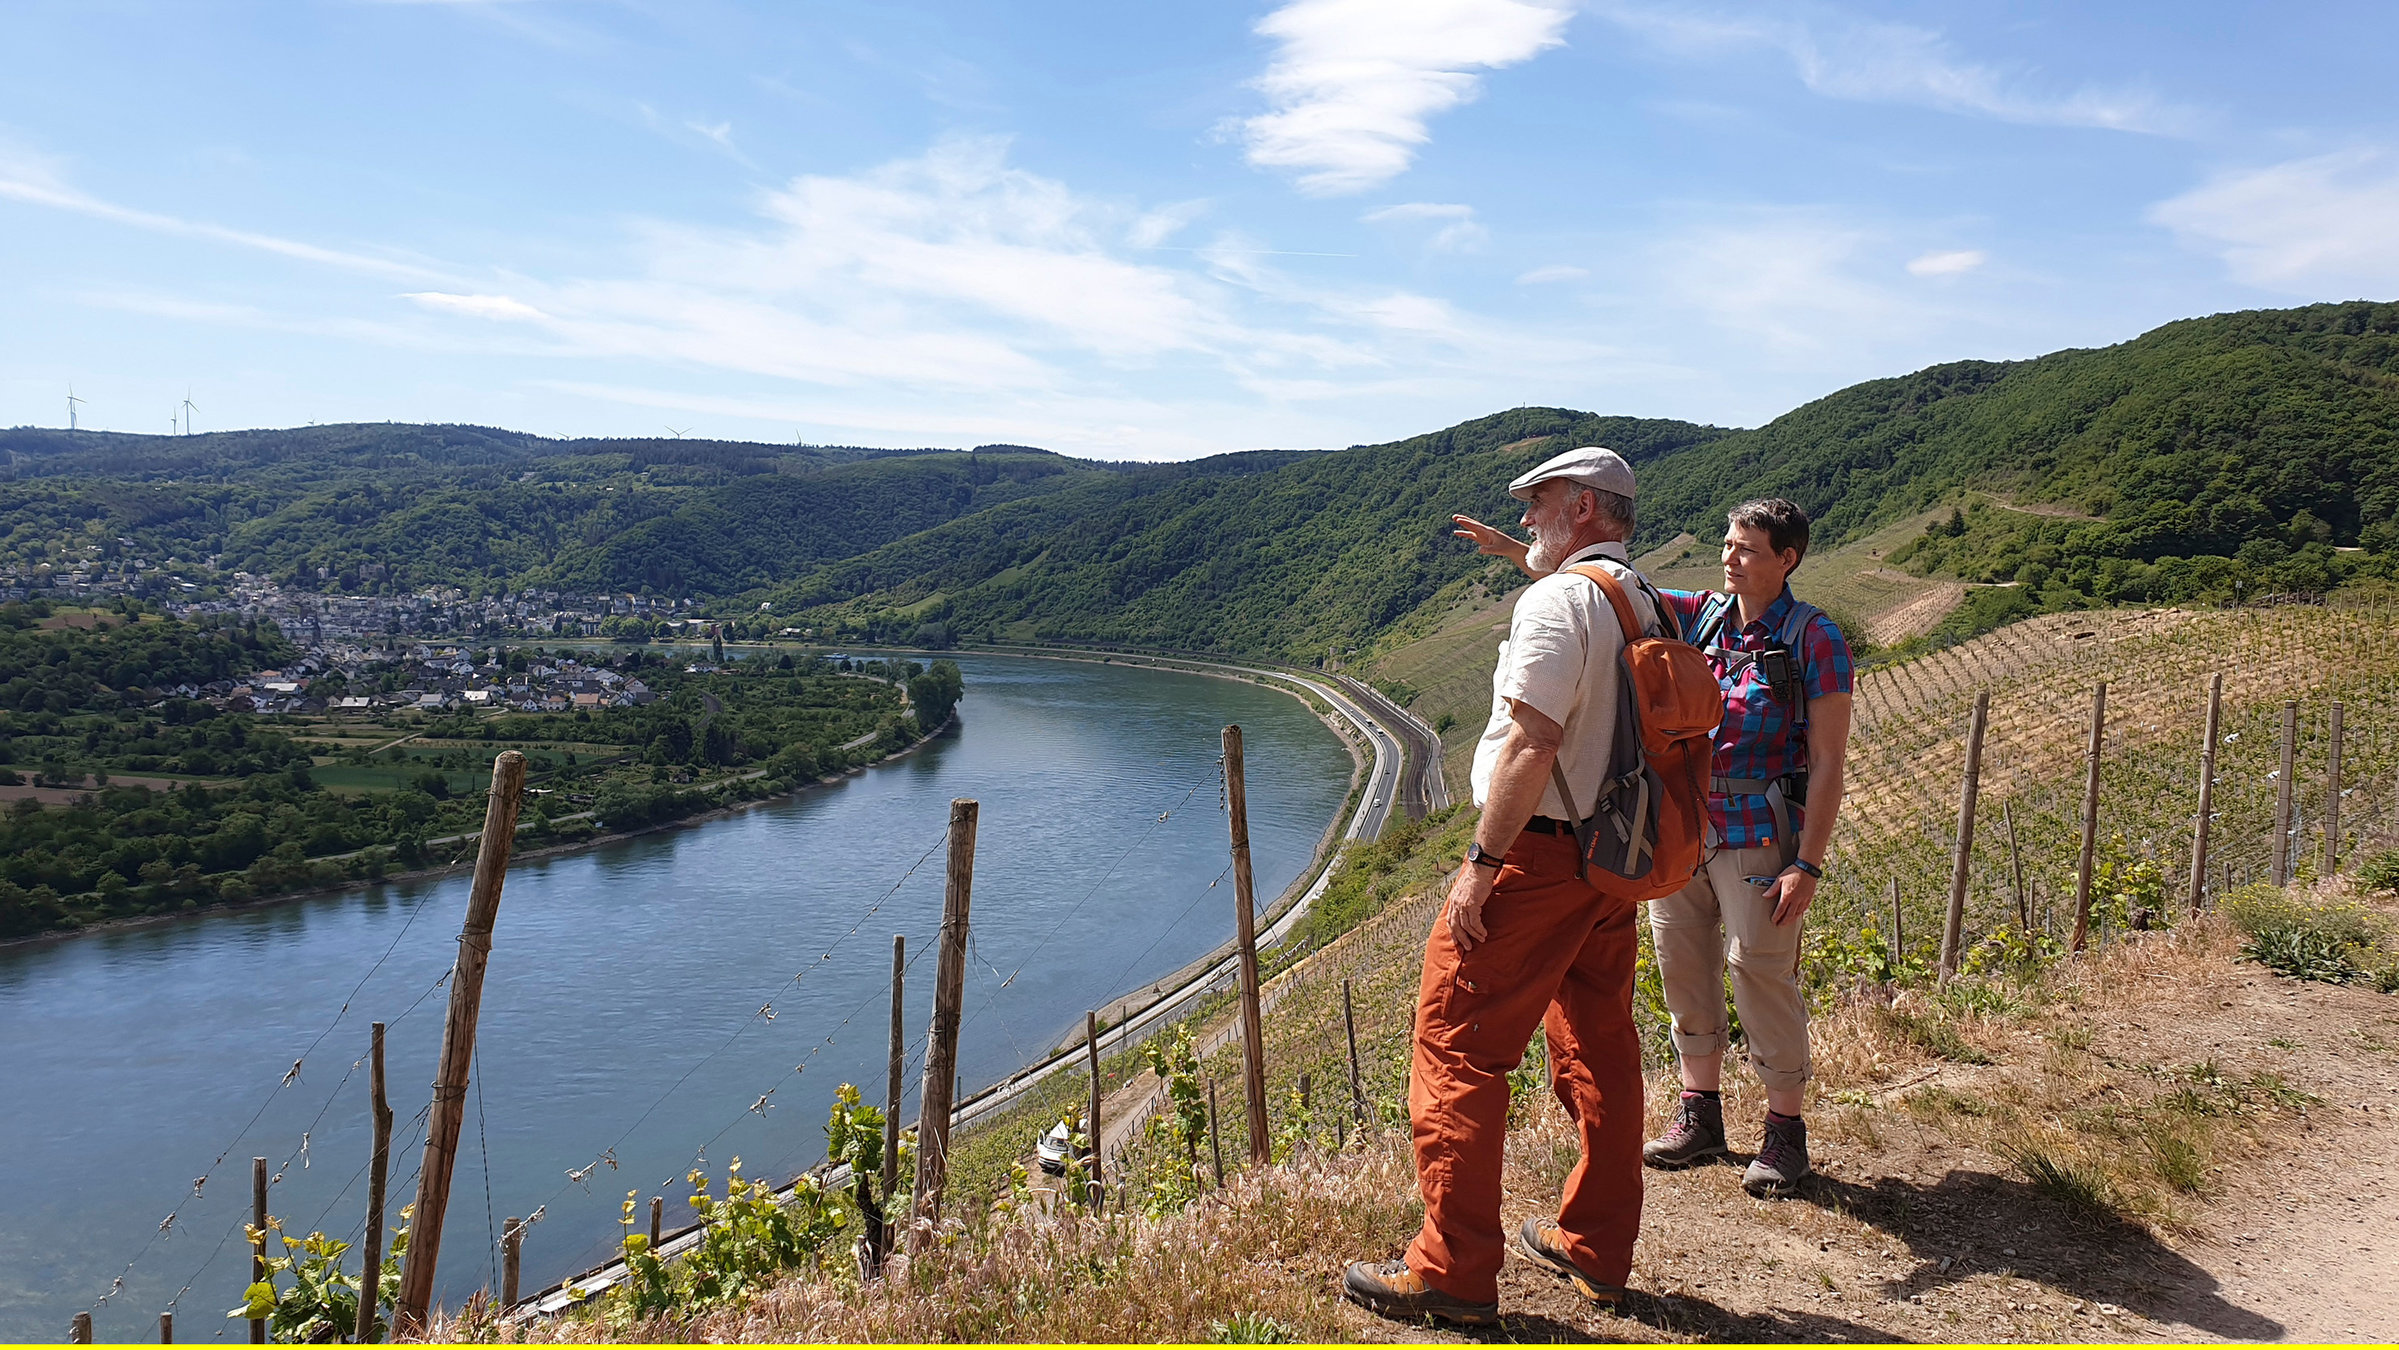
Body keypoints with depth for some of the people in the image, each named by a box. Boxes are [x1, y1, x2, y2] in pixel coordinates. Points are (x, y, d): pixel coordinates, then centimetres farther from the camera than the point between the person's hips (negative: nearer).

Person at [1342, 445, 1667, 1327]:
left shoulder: (1557, 601, -14)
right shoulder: (1651, 609, 13)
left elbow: (1532, 742, -22)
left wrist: (1481, 862, -19)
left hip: (1537, 854, -9)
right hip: (1614, 859, 9)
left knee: (1456, 1049, -2)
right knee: (1598, 1050, 15)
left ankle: (1453, 1272, 4)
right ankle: (1596, 1248, 27)